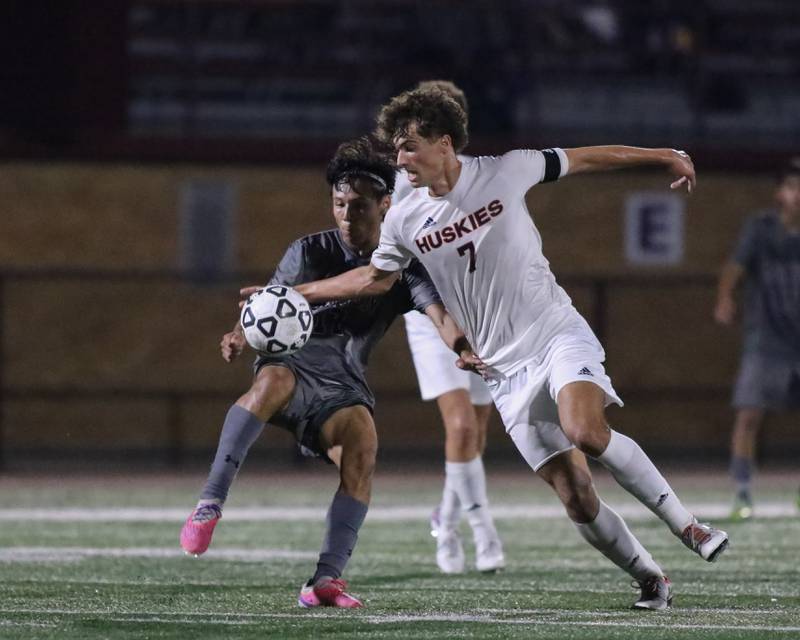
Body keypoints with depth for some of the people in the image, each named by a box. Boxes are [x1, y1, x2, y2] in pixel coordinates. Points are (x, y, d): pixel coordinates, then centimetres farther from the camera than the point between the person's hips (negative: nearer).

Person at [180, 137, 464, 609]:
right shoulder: (311, 253, 6)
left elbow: (440, 313, -9)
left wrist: (458, 342, -34)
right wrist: (242, 337, -28)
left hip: (342, 388, 1)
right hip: (294, 363, -1)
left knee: (363, 438, -31)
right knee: (273, 379, -38)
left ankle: (328, 578, -32)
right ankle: (210, 503, -40)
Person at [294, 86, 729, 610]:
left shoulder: (505, 172, -5)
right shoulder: (404, 221, 2)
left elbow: (583, 159, 7)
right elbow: (374, 279, 18)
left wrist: (663, 156, 13)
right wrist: (289, 292, 13)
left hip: (559, 336, -3)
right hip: (506, 369, 3)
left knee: (586, 432, -32)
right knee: (574, 494, -8)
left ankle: (685, 524, -19)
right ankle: (651, 580, 10)